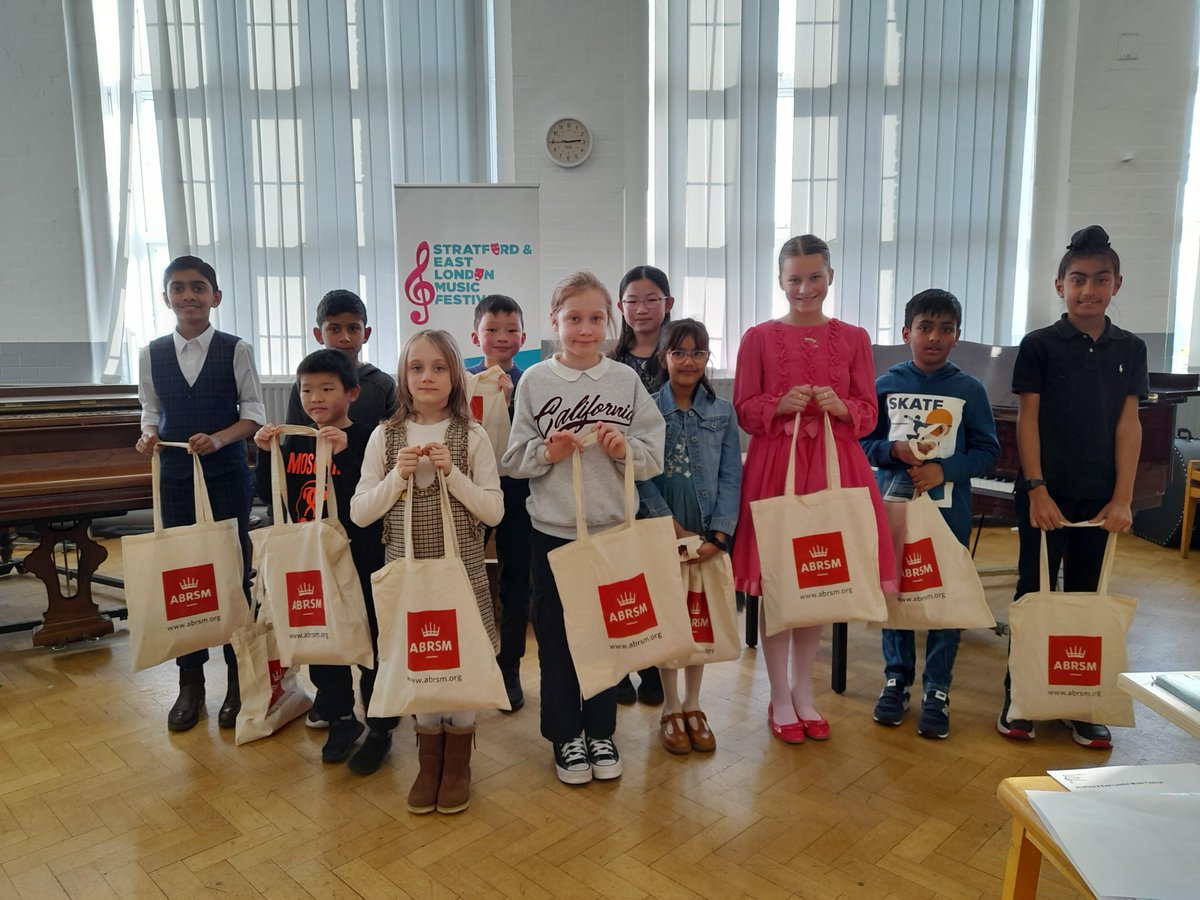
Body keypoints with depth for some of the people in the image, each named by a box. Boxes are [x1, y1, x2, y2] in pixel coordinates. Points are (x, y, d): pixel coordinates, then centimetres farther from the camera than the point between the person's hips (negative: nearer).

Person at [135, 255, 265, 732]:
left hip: (227, 476, -3)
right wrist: (149, 435, -9)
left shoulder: (235, 350, -4)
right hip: (176, 476, 3)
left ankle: (238, 678, 17)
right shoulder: (153, 354, 4)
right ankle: (190, 680, 21)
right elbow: (152, 411, 12)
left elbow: (254, 413, -4)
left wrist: (218, 439, -19)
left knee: (234, 575, 2)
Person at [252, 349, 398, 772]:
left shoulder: (364, 439, -12)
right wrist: (264, 453, -6)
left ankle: (380, 729, 23)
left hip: (360, 561, -6)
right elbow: (269, 494, 8)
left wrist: (344, 452, -32)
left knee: (370, 644, 6)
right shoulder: (295, 442, 5)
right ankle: (340, 720, 35)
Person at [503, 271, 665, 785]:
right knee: (555, 637, 9)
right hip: (553, 530, -1)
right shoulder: (535, 380, -1)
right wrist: (547, 453, -18)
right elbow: (513, 459, 1)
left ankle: (600, 732, 31)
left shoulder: (626, 379, 1)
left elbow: (654, 458, 1)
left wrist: (625, 448, -18)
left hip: (613, 529, 1)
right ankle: (565, 736, 28)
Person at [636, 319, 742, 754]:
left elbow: (730, 477, 0)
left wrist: (719, 533, -12)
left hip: (709, 535, 2)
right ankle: (671, 708, 22)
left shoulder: (723, 412, 4)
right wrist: (674, 527, -13)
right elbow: (642, 476, -7)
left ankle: (693, 705, 26)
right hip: (661, 532, -2)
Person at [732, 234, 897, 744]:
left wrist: (841, 406, -14)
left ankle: (804, 692, 27)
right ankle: (780, 697, 19)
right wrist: (781, 404, -16)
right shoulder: (759, 338, 2)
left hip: (834, 466, 2)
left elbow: (869, 413, 7)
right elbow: (743, 411, 2)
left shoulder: (853, 338, 7)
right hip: (774, 464, -2)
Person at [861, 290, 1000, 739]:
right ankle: (896, 677, 26)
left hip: (948, 510, -1)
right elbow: (863, 443, 4)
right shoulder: (886, 385, 1)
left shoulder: (970, 390, -1)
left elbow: (988, 451, -1)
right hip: (894, 505, 1)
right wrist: (894, 451, -16)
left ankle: (937, 691, 19)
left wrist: (944, 469, -16)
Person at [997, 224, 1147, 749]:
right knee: (1033, 592, 5)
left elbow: (1128, 425, 3)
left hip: (1099, 498, 3)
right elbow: (1027, 419, -6)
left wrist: (1122, 498, -3)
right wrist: (1036, 490, -12)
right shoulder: (1039, 345, -3)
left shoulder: (1130, 349, 6)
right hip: (1045, 494, -3)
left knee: (1086, 597, 10)